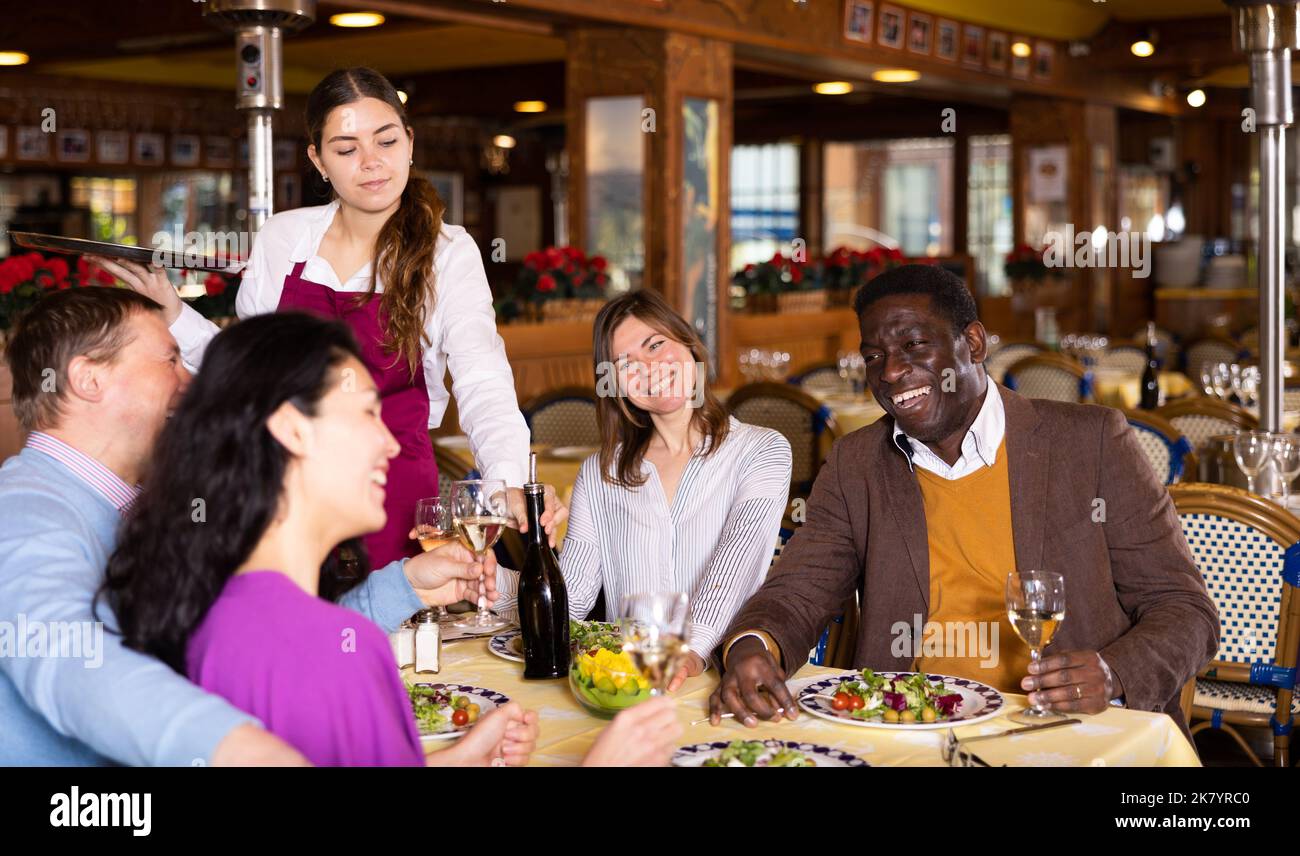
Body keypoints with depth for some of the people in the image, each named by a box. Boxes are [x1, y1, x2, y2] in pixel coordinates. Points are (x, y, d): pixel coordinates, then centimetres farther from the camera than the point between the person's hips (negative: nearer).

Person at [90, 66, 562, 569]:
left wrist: (508, 483, -37)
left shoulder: (447, 253, -6)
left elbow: (481, 383, -20)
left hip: (393, 495, -2)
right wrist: (170, 309, 1)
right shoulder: (282, 236, 3)